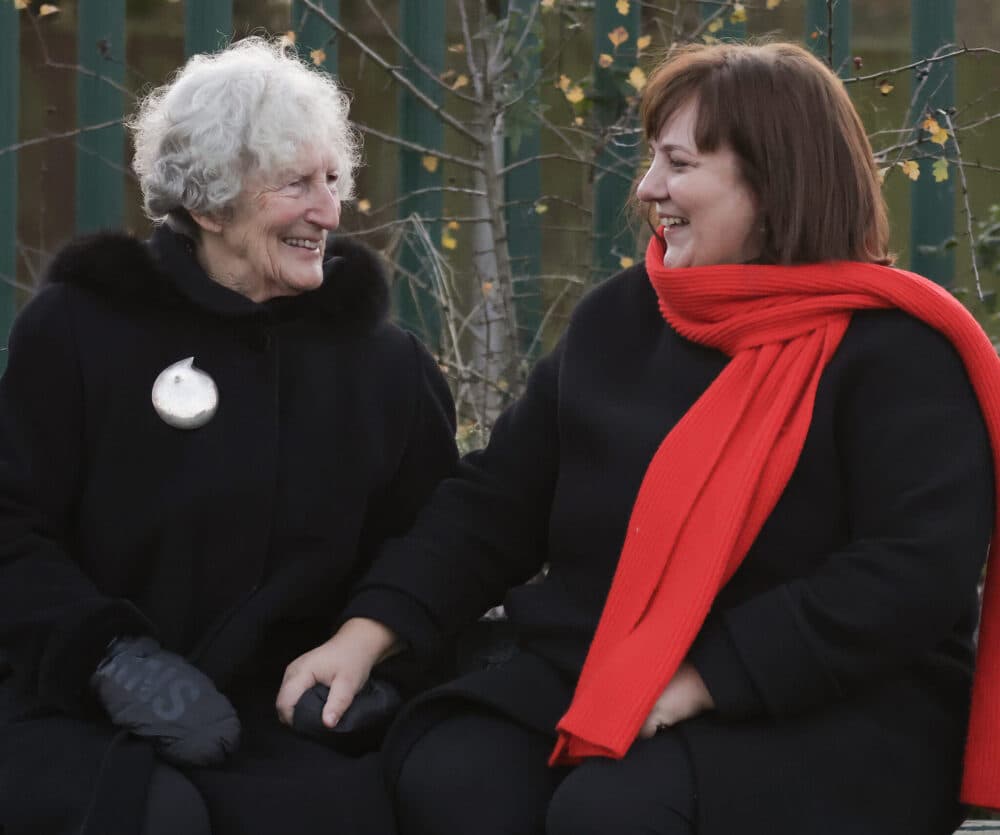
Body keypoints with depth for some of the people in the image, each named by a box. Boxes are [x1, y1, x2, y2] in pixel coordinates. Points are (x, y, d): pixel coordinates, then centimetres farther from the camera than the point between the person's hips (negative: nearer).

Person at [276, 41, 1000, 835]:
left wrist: (707, 679, -22)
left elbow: (917, 574, -19)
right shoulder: (619, 319, 12)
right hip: (589, 675, 6)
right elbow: (495, 501, 16)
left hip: (824, 716, -5)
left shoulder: (894, 352, -8)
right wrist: (368, 631, 2)